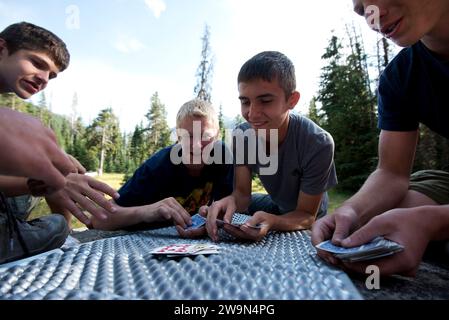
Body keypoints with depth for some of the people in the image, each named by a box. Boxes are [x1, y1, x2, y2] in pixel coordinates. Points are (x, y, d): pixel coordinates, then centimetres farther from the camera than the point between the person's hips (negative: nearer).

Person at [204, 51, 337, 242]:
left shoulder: (318, 145, -34)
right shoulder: (241, 136, -21)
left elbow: (306, 215, -27)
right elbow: (242, 193, -18)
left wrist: (272, 222, -48)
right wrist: (231, 201, -43)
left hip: (307, 221, -2)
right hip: (275, 205, 3)